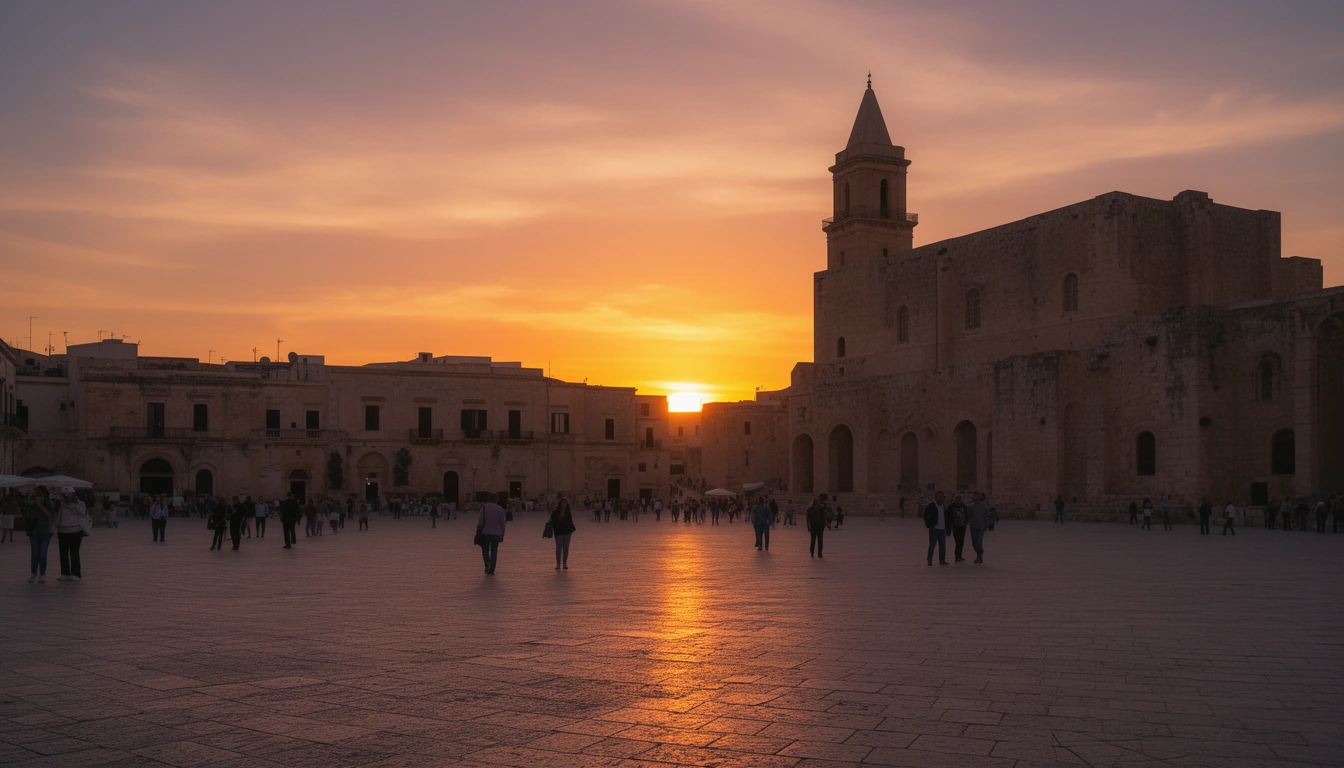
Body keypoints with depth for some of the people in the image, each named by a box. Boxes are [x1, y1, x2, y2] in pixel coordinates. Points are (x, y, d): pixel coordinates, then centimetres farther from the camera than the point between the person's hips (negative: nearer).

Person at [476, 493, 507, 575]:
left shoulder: (484, 507, -3)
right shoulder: (500, 509, 5)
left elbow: (480, 521, -8)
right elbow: (502, 523, 7)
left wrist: (478, 528, 7)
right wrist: (502, 535, 12)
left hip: (485, 533, -2)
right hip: (496, 534, 2)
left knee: (485, 550, 13)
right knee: (494, 552, 7)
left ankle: (487, 565, -10)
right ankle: (491, 570, 3)